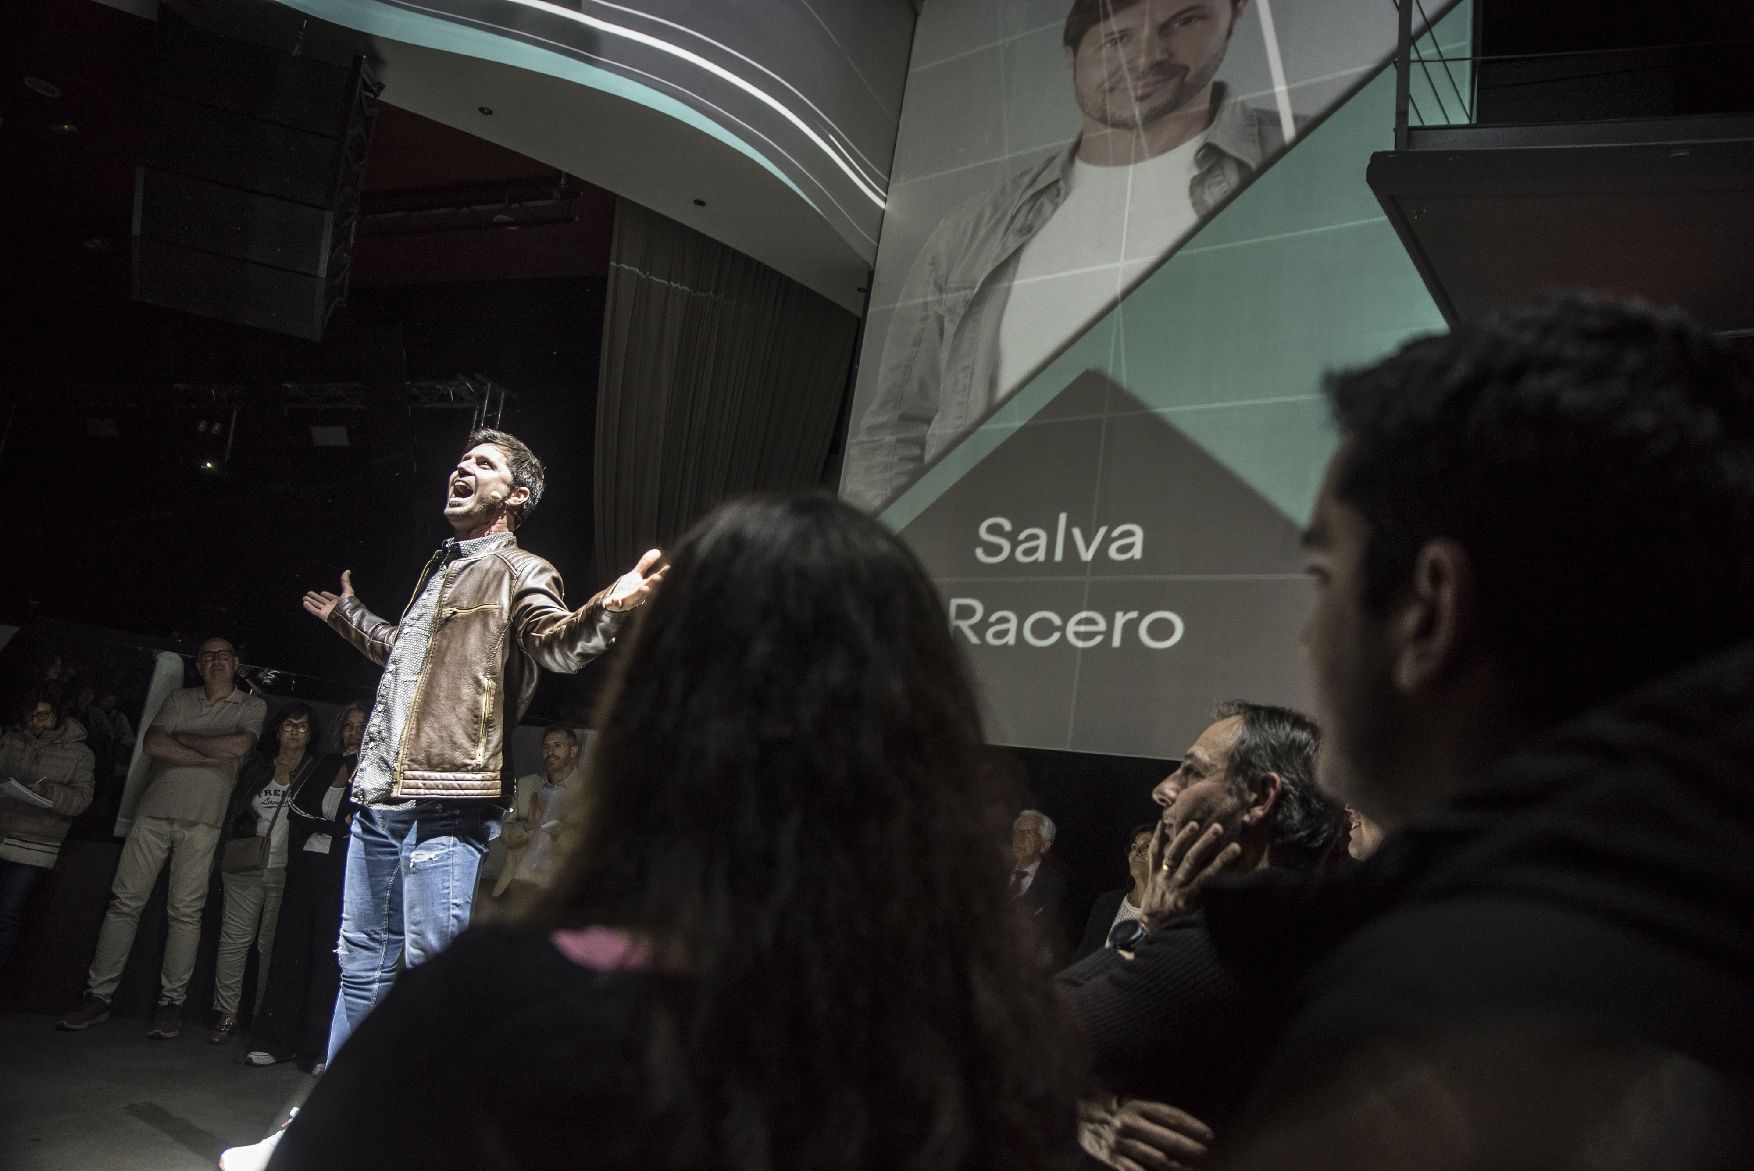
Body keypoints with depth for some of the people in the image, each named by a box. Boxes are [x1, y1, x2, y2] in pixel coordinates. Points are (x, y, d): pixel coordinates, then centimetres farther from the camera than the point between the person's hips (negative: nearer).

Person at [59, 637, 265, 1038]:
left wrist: (181, 738, -4)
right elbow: (153, 744, -1)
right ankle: (98, 996, 6)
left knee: (185, 911, -3)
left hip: (203, 821, -2)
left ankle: (171, 1002, 3)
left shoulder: (251, 706, 8)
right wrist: (211, 755, -9)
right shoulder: (179, 700, 14)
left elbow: (239, 745, -11)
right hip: (154, 811, 2)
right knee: (125, 901, 0)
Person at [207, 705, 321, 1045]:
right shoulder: (256, 767, 11)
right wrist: (228, 856, 8)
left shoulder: (318, 771, 4)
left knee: (272, 946, 3)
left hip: (288, 872, -2)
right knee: (234, 939, -1)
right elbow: (233, 813, 14)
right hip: (247, 868, 2)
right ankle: (226, 1014, 6)